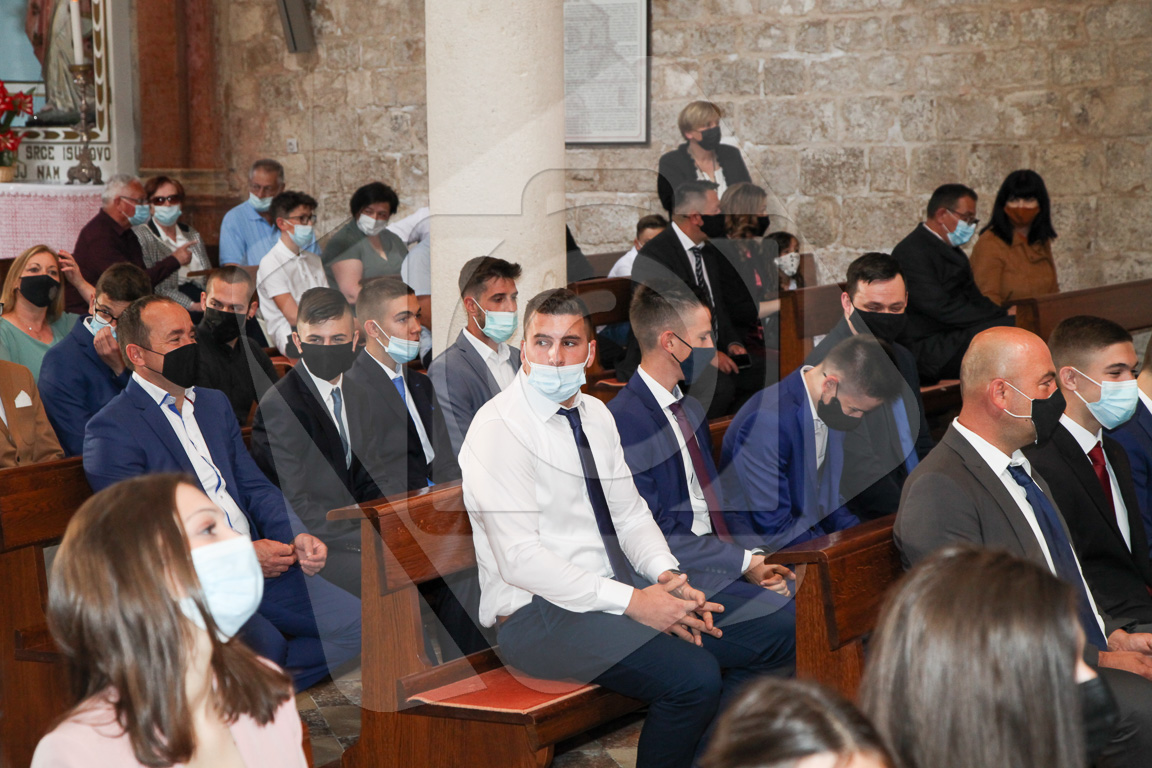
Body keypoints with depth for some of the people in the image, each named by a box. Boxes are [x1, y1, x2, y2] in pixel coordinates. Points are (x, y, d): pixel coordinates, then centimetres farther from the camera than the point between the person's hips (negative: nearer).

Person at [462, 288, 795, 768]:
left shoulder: (596, 415, 12)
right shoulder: (497, 431, -13)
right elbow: (520, 559, -20)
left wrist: (666, 575, -7)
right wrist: (631, 602, -24)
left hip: (621, 589, 8)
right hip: (539, 613, -8)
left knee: (775, 642, -3)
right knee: (695, 677, -28)